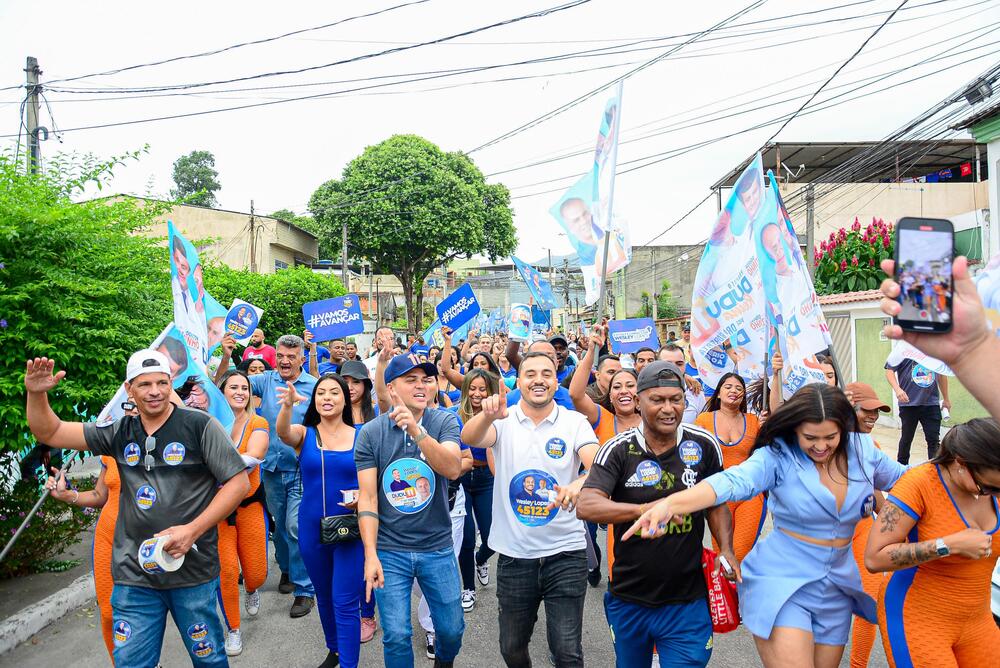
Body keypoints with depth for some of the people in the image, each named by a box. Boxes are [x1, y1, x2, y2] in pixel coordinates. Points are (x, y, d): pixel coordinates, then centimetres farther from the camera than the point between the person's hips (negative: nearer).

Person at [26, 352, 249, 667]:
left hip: (194, 570, -3)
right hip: (134, 575, 4)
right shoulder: (119, 432, 6)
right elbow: (49, 432, 10)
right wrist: (36, 394, -9)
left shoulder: (199, 425, -8)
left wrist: (193, 530, -17)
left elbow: (239, 481, -10)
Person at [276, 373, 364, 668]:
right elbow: (282, 432, -25)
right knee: (324, 596, 20)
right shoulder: (304, 434, -1)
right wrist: (287, 405, -47)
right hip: (311, 527, 3)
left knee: (345, 603, -3)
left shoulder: (362, 436, -3)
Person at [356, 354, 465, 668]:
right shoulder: (370, 433, -7)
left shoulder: (445, 422, -6)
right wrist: (371, 555, -12)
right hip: (389, 551, -1)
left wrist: (417, 431, -36)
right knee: (396, 636, 1)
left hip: (437, 547, 1)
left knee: (452, 629, 13)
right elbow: (367, 496, -7)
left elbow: (453, 469, -23)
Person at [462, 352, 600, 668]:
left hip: (565, 552, -1)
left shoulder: (575, 422, -4)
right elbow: (469, 438, -23)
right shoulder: (503, 421, -3)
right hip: (513, 554, 1)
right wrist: (489, 414, -46)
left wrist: (581, 482, -42)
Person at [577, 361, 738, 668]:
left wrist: (726, 550, -6)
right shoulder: (618, 450, -13)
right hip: (629, 600, 1)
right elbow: (586, 506, -25)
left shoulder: (704, 445, -6)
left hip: (688, 602, 0)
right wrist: (646, 509, -37)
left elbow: (716, 504, 9)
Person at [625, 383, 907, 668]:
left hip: (837, 587, 5)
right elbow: (735, 480, -35)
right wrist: (670, 503, -52)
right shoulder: (778, 455, -18)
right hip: (781, 581, -5)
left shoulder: (863, 449, -5)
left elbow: (903, 478, 15)